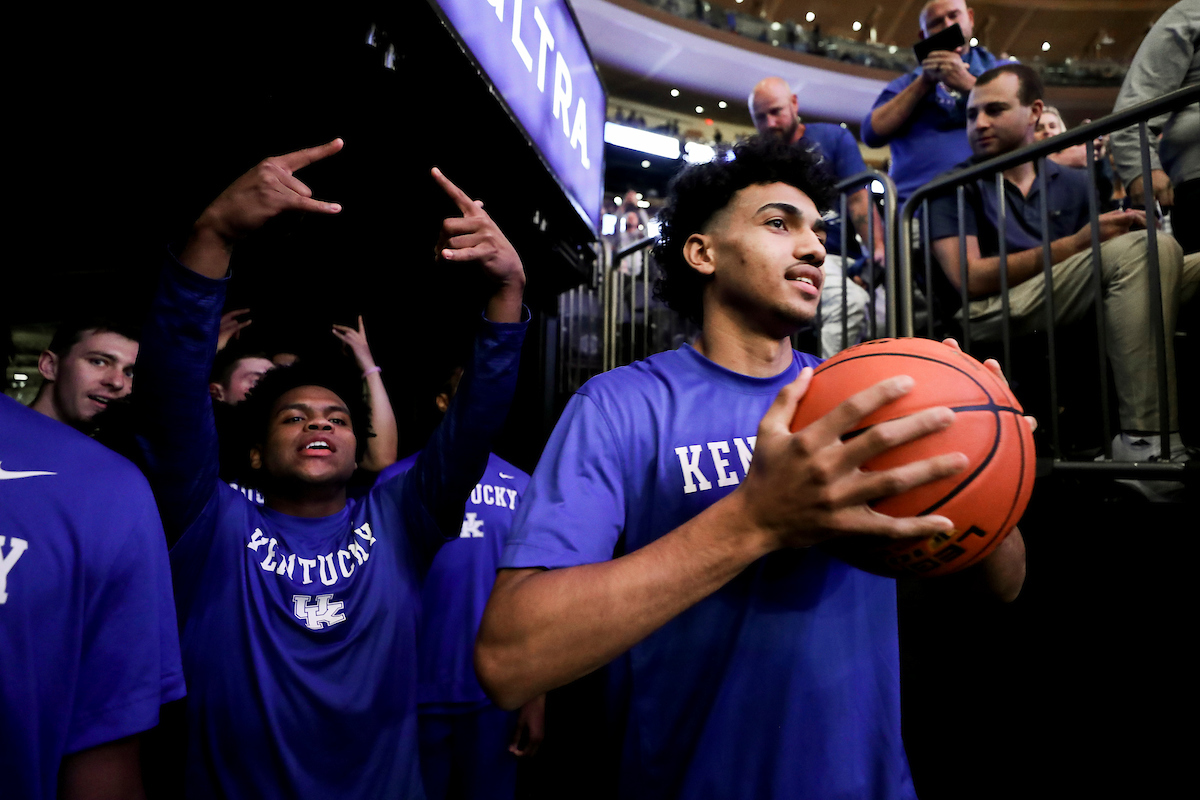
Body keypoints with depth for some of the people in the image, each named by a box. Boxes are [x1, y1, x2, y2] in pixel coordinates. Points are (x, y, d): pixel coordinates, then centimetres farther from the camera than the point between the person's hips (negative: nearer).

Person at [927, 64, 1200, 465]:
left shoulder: (1073, 184, 20)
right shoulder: (954, 187, 6)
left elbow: (1110, 258, 12)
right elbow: (970, 278, -8)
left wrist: (1123, 228, -11)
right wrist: (1076, 244, -13)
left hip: (1076, 313, 6)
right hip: (992, 317, -5)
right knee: (1143, 249, -21)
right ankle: (1145, 440, -24)